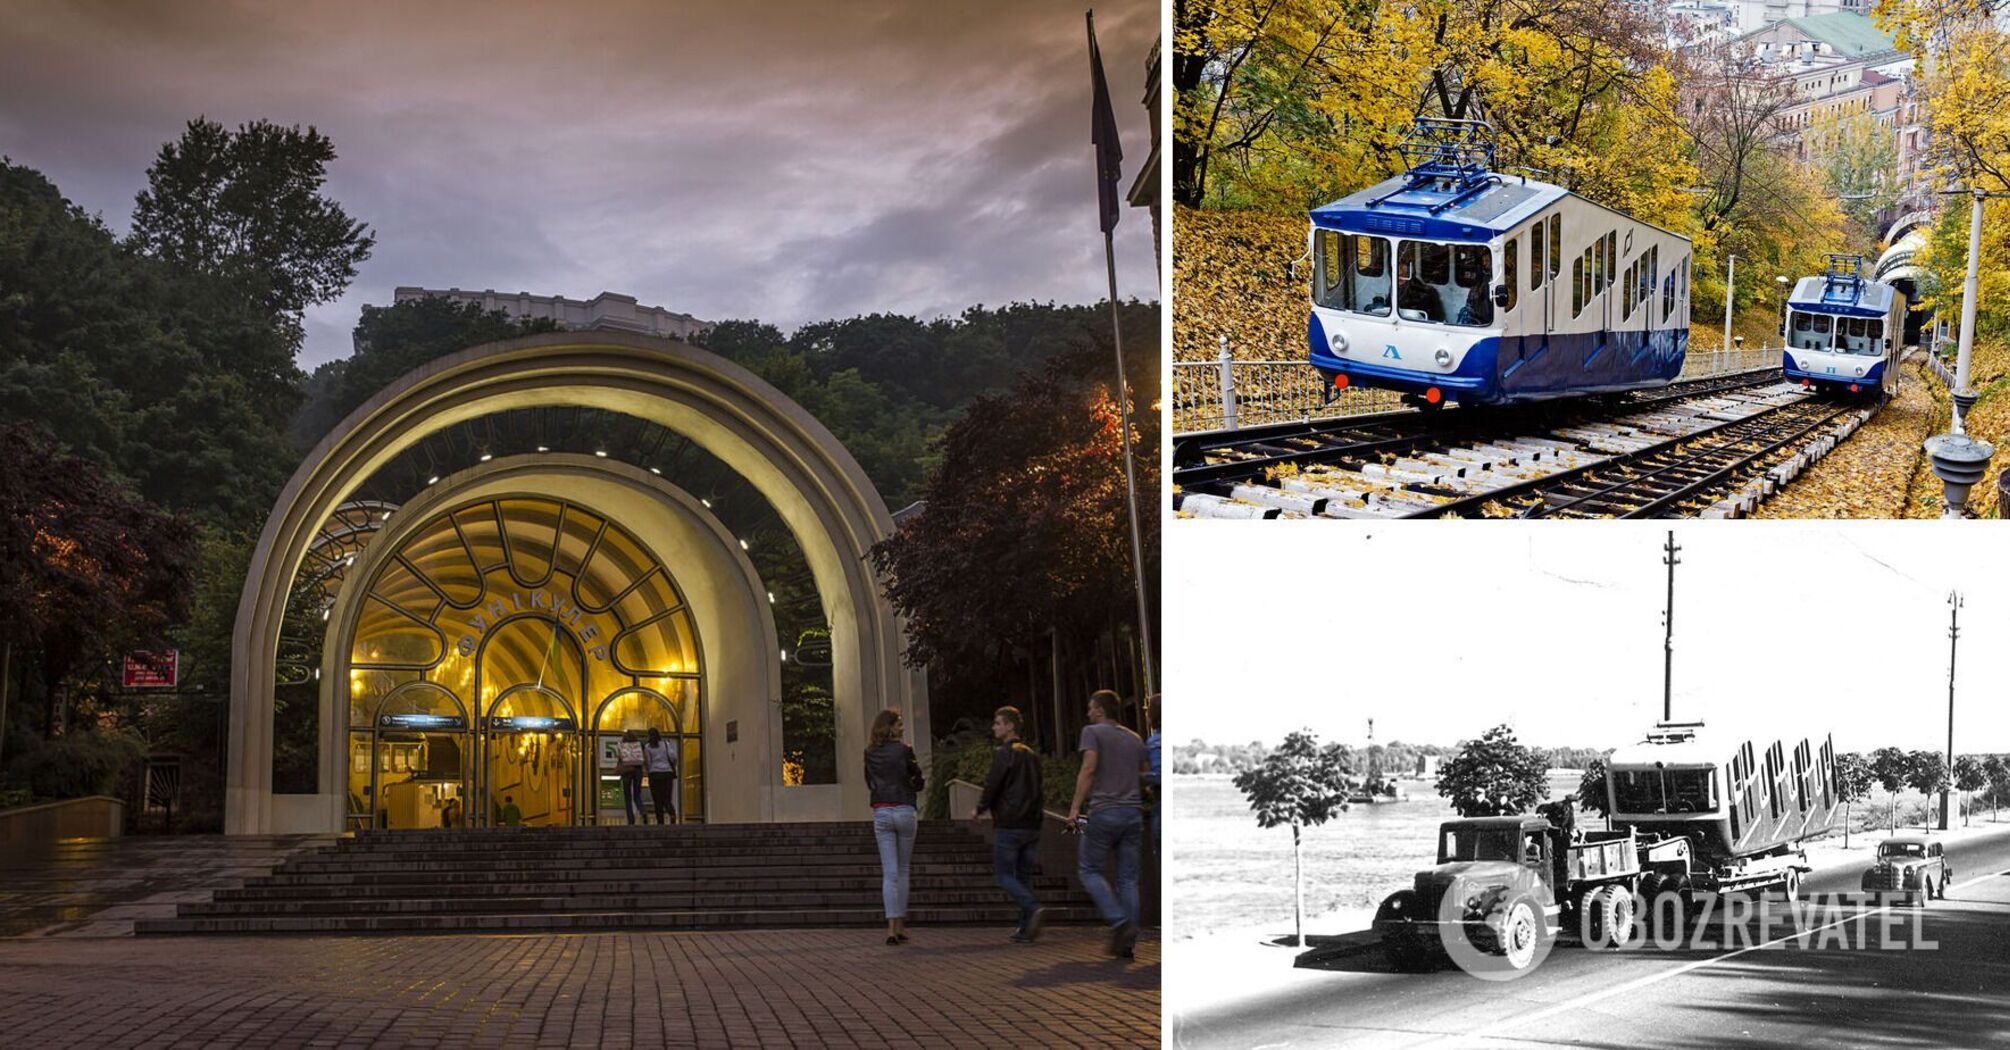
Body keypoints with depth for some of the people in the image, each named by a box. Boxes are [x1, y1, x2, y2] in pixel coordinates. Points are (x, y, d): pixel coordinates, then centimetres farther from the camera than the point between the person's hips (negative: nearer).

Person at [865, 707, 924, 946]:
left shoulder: (870, 754, 4)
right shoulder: (904, 750, -7)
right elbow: (917, 782, 0)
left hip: (881, 812, 2)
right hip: (904, 810, -2)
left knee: (890, 872, 0)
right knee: (902, 870, 12)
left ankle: (892, 927, -11)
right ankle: (901, 924, 16)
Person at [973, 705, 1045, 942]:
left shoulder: (1003, 753, -9)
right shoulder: (1031, 755, 15)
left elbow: (992, 785, -12)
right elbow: (1039, 789, 18)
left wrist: (980, 810, 3)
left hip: (1008, 825, -7)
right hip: (1031, 825, 7)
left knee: (1004, 875, -2)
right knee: (1024, 875, 11)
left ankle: (1034, 909, -22)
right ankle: (1027, 927, 6)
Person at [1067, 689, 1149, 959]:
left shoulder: (1093, 732, 0)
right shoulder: (1135, 739, 18)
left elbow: (1089, 768, -11)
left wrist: (1075, 807, -12)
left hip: (1104, 811, -5)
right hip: (1133, 811, 5)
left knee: (1089, 869, 5)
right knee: (1128, 877, 6)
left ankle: (1120, 923, -13)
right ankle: (1127, 942, 1)